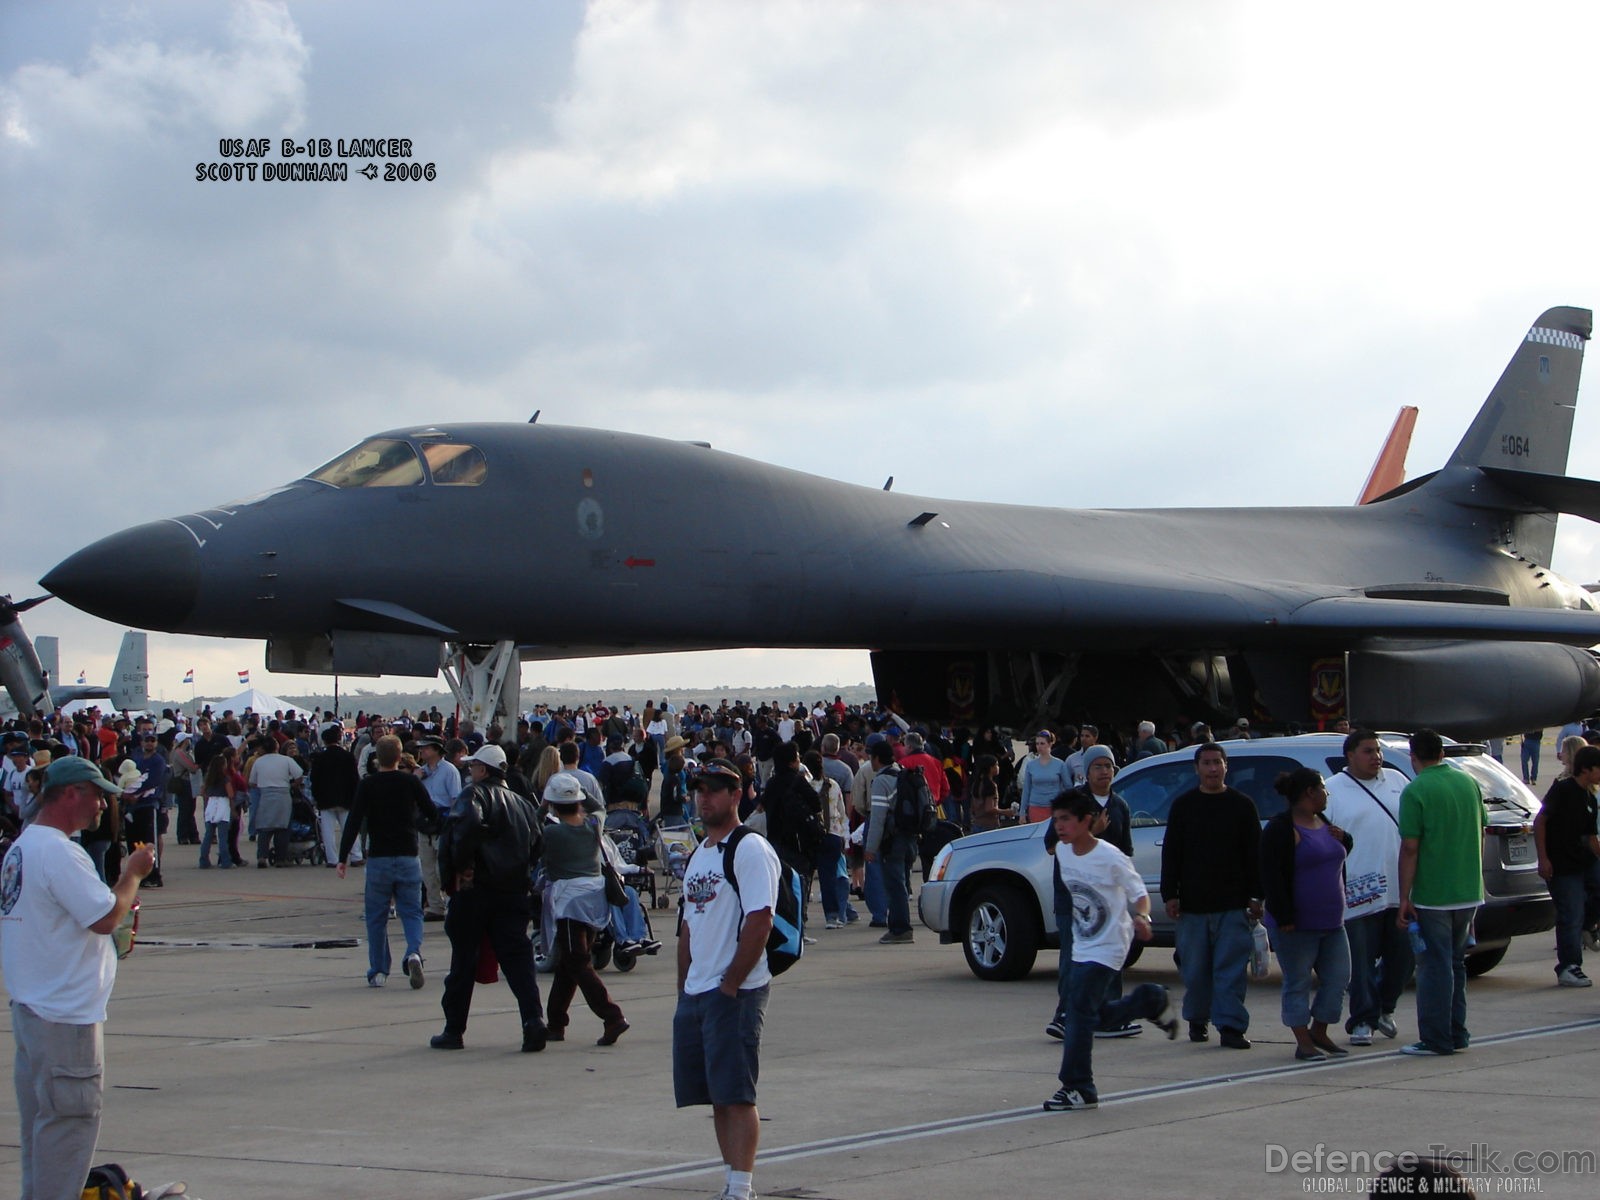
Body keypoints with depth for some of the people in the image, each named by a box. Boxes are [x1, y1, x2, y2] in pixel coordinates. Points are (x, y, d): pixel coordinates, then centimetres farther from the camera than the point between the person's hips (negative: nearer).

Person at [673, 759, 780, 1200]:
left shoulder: (750, 851, -9)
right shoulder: (697, 855, 18)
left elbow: (759, 922, -17)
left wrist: (730, 985, -17)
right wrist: (683, 988, 15)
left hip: (736, 993, -8)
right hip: (695, 994, 8)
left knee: (736, 1094, -9)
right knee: (718, 1097, 10)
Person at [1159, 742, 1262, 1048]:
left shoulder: (1242, 805, 6)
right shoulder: (1183, 805, 8)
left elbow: (1254, 854, 6)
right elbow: (1171, 853, 7)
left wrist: (1255, 897, 0)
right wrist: (1170, 894, -1)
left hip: (1233, 904, -1)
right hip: (1192, 902, 1)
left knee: (1231, 967, -7)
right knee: (1195, 968, 6)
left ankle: (1231, 1025, -7)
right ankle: (1197, 1020, 21)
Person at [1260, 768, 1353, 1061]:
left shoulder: (1324, 824, 15)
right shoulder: (1281, 829, -12)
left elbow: (1340, 858, 31)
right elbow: (1271, 876, -16)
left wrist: (1342, 839, 7)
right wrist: (1284, 918, -21)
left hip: (1331, 922, 8)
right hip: (1297, 925, -8)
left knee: (1338, 979, 8)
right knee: (1298, 983, 0)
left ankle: (1319, 1033, 22)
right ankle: (1304, 1043, 5)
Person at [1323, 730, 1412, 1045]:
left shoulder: (1396, 781, 13)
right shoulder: (1333, 790, 1)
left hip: (1401, 890, 4)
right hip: (1359, 894, -4)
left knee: (1402, 955, 9)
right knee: (1362, 960, -4)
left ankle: (1384, 1009, 28)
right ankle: (1363, 1021, 4)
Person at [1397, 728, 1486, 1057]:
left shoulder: (1416, 791, -14)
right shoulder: (1468, 783, 7)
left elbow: (1410, 848, -16)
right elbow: (1480, 834, 15)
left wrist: (1404, 898, -11)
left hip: (1432, 895, -6)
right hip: (1469, 893, 6)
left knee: (1434, 967, -1)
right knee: (1455, 963, 18)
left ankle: (1436, 1039, 0)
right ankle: (1456, 1034, 22)